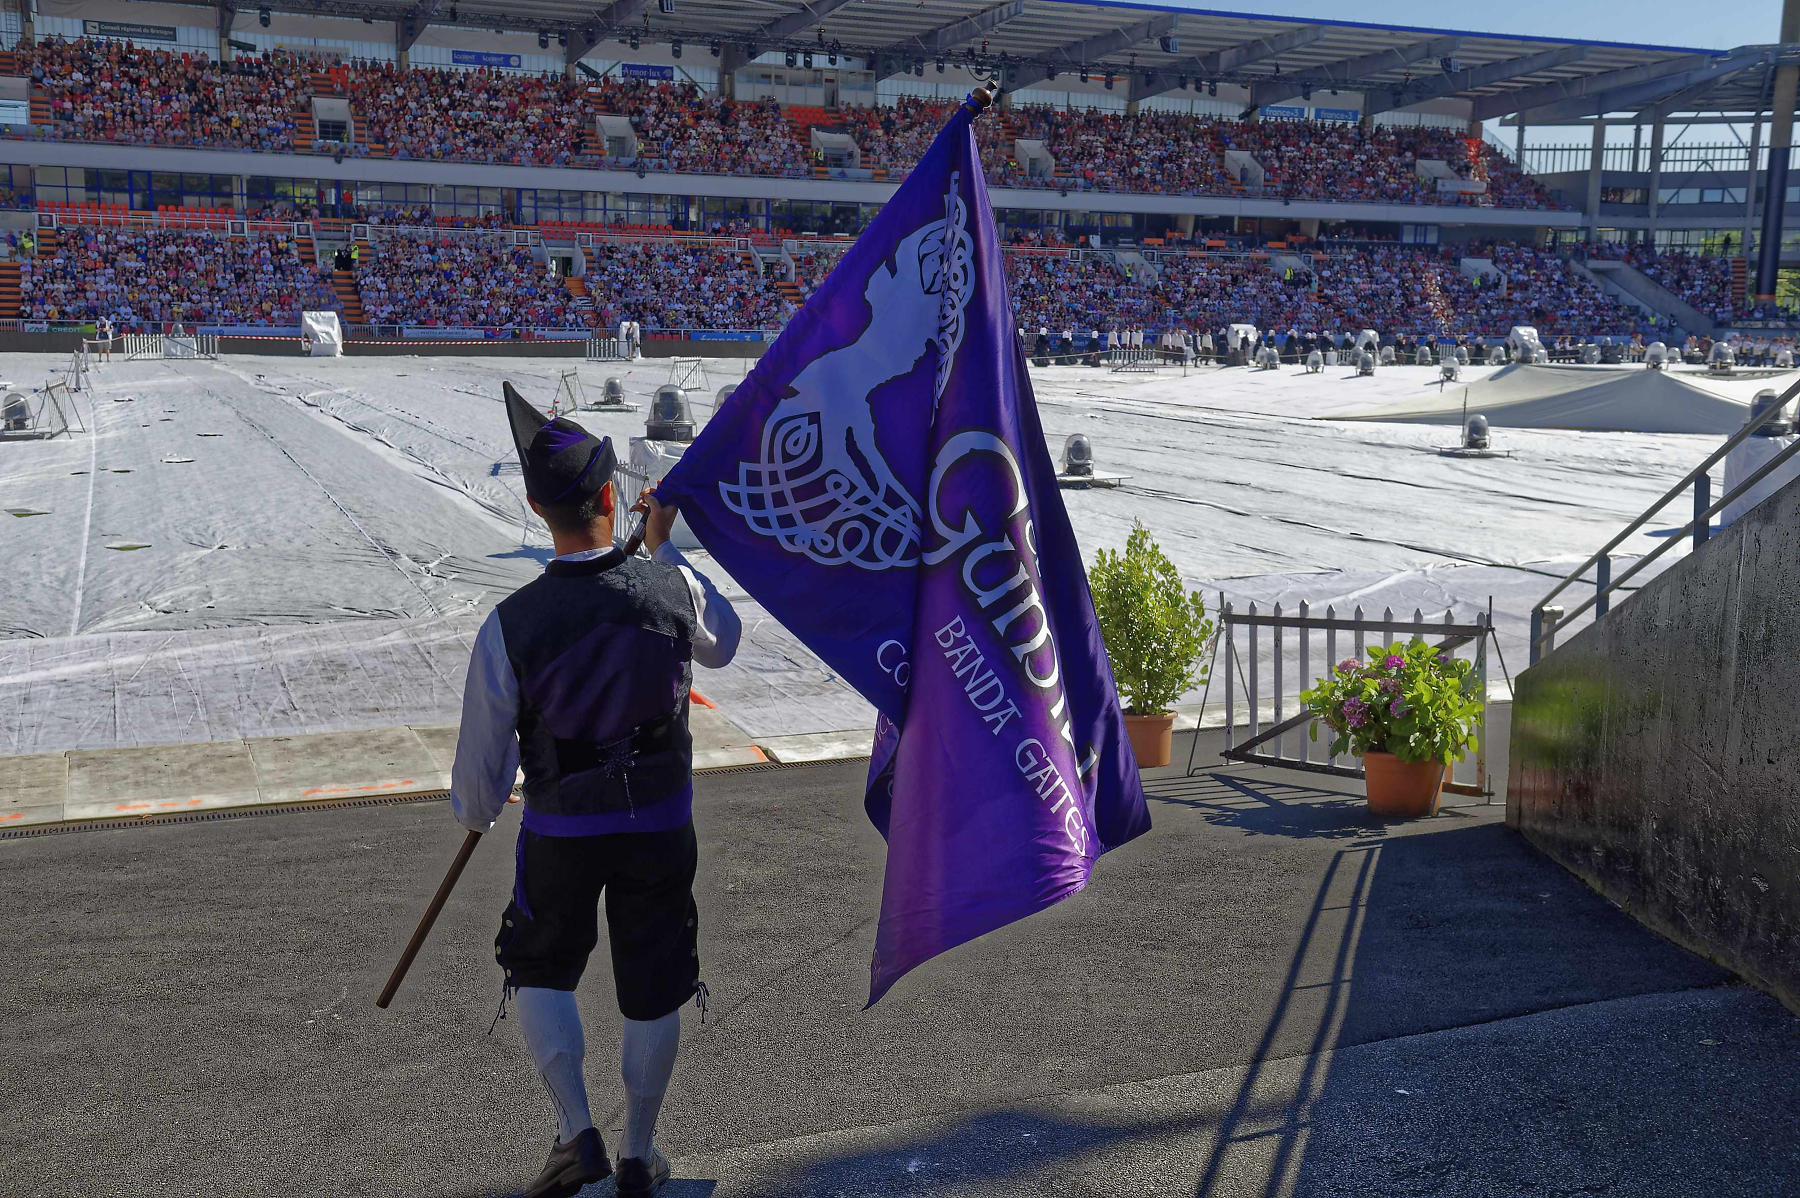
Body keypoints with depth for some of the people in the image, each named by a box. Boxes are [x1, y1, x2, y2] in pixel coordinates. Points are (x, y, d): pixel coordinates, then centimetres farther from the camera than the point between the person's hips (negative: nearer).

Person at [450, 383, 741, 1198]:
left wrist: (474, 814, 15)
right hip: (661, 825, 2)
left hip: (561, 831, -1)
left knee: (538, 971, 23)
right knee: (653, 992, 16)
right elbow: (720, 643, 10)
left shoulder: (510, 624, -20)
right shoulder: (673, 590, -16)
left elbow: (484, 750, -8)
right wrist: (663, 547, 16)